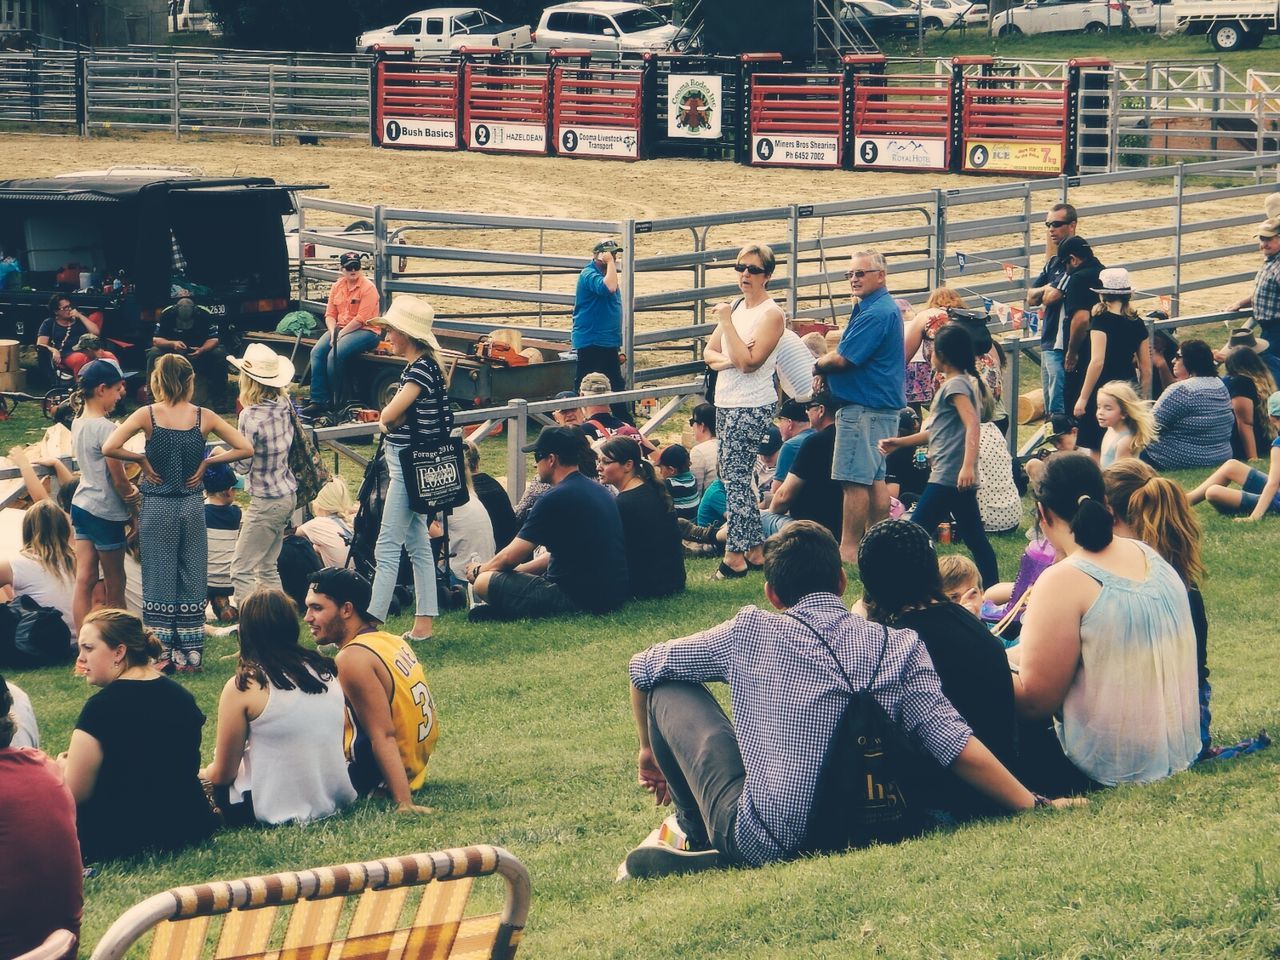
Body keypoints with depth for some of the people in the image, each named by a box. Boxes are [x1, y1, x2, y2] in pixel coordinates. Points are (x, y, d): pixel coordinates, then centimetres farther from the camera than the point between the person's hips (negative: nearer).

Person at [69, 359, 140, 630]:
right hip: (106, 511, -8)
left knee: (84, 580, 5)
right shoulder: (105, 428, -20)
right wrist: (133, 496, 3)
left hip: (81, 504, 8)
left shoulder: (78, 423, 7)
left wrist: (128, 489, -4)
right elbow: (119, 479, -16)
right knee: (115, 585, 6)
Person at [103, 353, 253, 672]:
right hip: (192, 506, 1)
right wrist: (207, 462, 2)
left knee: (159, 581, 5)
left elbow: (109, 447, -18)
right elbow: (245, 449, -2)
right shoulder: (204, 417, -4)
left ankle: (160, 654, 5)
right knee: (192, 582, 8)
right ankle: (189, 655, 11)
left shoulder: (147, 415, -8)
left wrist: (141, 459, -4)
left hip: (157, 508, -1)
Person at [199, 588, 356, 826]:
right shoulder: (327, 672, 2)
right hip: (336, 800, 5)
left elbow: (222, 774, -6)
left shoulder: (242, 688, -13)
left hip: (276, 811, -5)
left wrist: (204, 773, 18)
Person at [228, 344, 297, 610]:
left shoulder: (251, 416, -21)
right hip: (288, 496, 8)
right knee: (267, 568, 18)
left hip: (266, 503, -8)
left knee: (241, 570, -3)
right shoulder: (284, 406, 0)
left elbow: (243, 465, -16)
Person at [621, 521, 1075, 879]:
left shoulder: (750, 632, 0)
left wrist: (651, 749, 31)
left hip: (761, 841, -3)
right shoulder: (899, 648, 0)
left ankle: (696, 837, 20)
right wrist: (1034, 804, -3)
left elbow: (642, 667, 14)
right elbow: (955, 745, -10)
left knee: (669, 686, 14)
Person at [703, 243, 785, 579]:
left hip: (752, 408, -9)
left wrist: (727, 322, -20)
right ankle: (755, 551, 19)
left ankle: (735, 555, -8)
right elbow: (709, 352, 14)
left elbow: (749, 362, -20)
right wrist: (725, 361, -9)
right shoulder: (737, 306, 14)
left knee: (735, 476, -10)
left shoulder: (771, 314, -11)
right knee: (732, 475, 12)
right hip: (726, 403, 9)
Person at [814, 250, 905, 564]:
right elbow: (855, 355, 23)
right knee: (875, 478, 13)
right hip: (880, 405, 11)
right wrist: (826, 374, 6)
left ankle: (849, 548, -6)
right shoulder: (884, 308, 17)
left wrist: (817, 367, 0)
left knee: (855, 480, -8)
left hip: (864, 408, -11)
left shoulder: (875, 314, -18)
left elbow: (843, 359, -20)